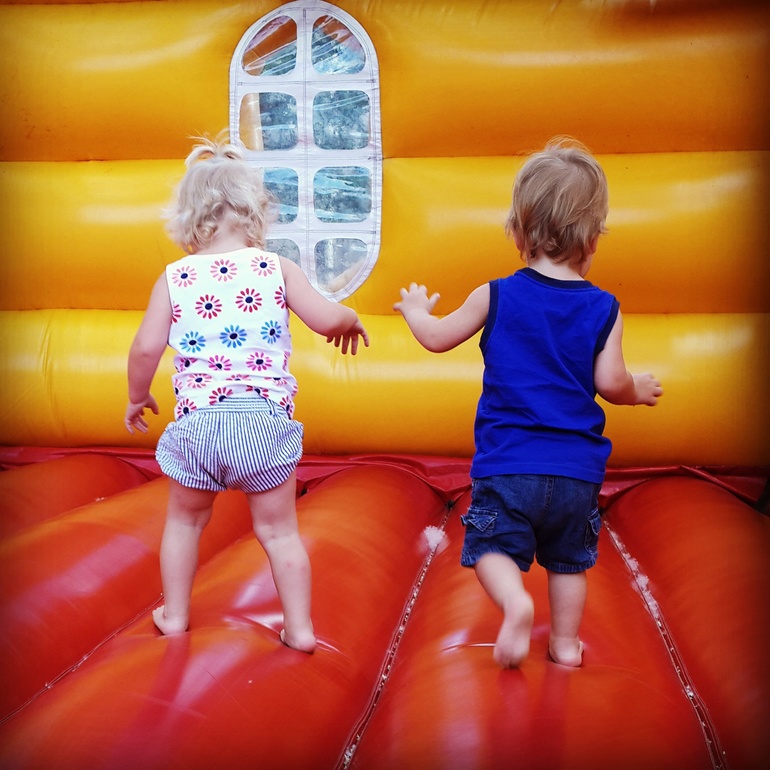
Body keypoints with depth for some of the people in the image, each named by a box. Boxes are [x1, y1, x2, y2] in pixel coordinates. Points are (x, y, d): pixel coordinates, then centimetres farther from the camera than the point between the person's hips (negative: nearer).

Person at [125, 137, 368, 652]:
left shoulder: (175, 278, 2)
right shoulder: (277, 269, 0)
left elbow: (146, 348, -3)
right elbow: (329, 320, -7)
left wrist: (138, 397, 14)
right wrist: (351, 321, 16)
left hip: (197, 420, 1)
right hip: (266, 419, -1)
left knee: (185, 520, 24)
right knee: (279, 529, 14)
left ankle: (175, 615, 35)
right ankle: (300, 628, 17)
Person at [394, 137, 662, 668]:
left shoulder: (495, 297, -4)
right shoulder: (605, 310, -3)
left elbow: (437, 339, 6)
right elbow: (611, 383, -7)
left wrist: (416, 309, 28)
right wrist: (640, 391, 16)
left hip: (507, 461, -2)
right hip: (577, 468, 2)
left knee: (493, 545, 9)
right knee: (568, 558, 19)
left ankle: (515, 602, -17)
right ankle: (566, 642, 24)